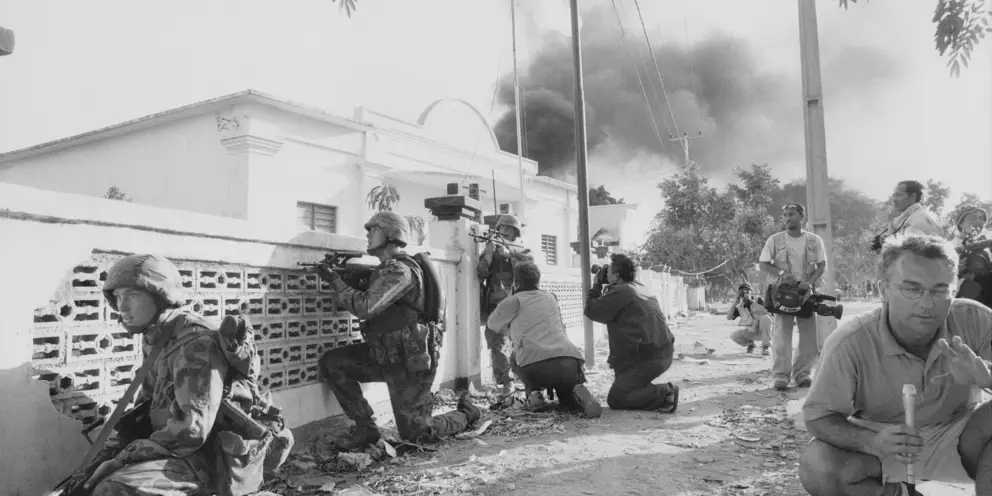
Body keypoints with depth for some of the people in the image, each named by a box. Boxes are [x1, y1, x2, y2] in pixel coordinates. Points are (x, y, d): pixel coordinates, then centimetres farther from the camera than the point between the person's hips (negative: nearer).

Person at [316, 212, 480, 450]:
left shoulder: (399, 270, -20)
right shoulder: (386, 270, 13)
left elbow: (364, 307, -30)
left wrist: (334, 280, -19)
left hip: (409, 362, -9)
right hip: (386, 356, 9)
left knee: (415, 433, 1)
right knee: (331, 363, -5)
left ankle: (466, 413, 27)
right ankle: (366, 428, 2)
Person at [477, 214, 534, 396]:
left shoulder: (521, 251, 14)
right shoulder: (489, 251, 12)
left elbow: (530, 261, -11)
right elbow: (479, 276, -1)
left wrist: (508, 252, -23)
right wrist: (488, 255, -14)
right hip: (495, 306, 0)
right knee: (495, 345, -7)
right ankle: (505, 382, -1)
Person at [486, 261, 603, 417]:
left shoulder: (514, 301, 11)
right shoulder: (551, 298, 26)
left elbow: (493, 324, 27)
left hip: (536, 366, -3)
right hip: (571, 361, 3)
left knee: (515, 357, 30)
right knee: (568, 401, 28)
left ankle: (533, 392, 9)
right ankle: (576, 393, -7)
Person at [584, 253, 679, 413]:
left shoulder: (620, 291, -10)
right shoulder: (640, 288, 18)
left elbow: (591, 311, -5)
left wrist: (597, 285, 7)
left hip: (649, 357, -9)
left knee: (615, 399, -2)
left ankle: (664, 393, -13)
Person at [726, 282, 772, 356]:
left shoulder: (758, 300, -10)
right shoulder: (739, 307, -3)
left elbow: (765, 312, -30)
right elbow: (729, 317, -17)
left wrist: (751, 302, -33)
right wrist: (735, 302, -23)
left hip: (762, 331, -2)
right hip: (751, 332, 2)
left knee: (765, 318, -33)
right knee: (733, 335, -22)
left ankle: (765, 347, -21)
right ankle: (750, 344, 10)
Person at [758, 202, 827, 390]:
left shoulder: (814, 240, 5)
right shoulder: (775, 240, 2)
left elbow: (822, 265, 2)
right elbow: (763, 263, 2)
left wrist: (810, 282, -14)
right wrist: (781, 273, -15)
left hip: (806, 292, 2)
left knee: (810, 336, 1)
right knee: (782, 336, -7)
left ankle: (802, 373, 13)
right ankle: (781, 375, -3)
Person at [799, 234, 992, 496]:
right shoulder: (850, 343, -24)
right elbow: (818, 416, -18)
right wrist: (872, 442, -38)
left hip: (956, 436, 1)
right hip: (883, 438, 0)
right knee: (817, 468, -27)